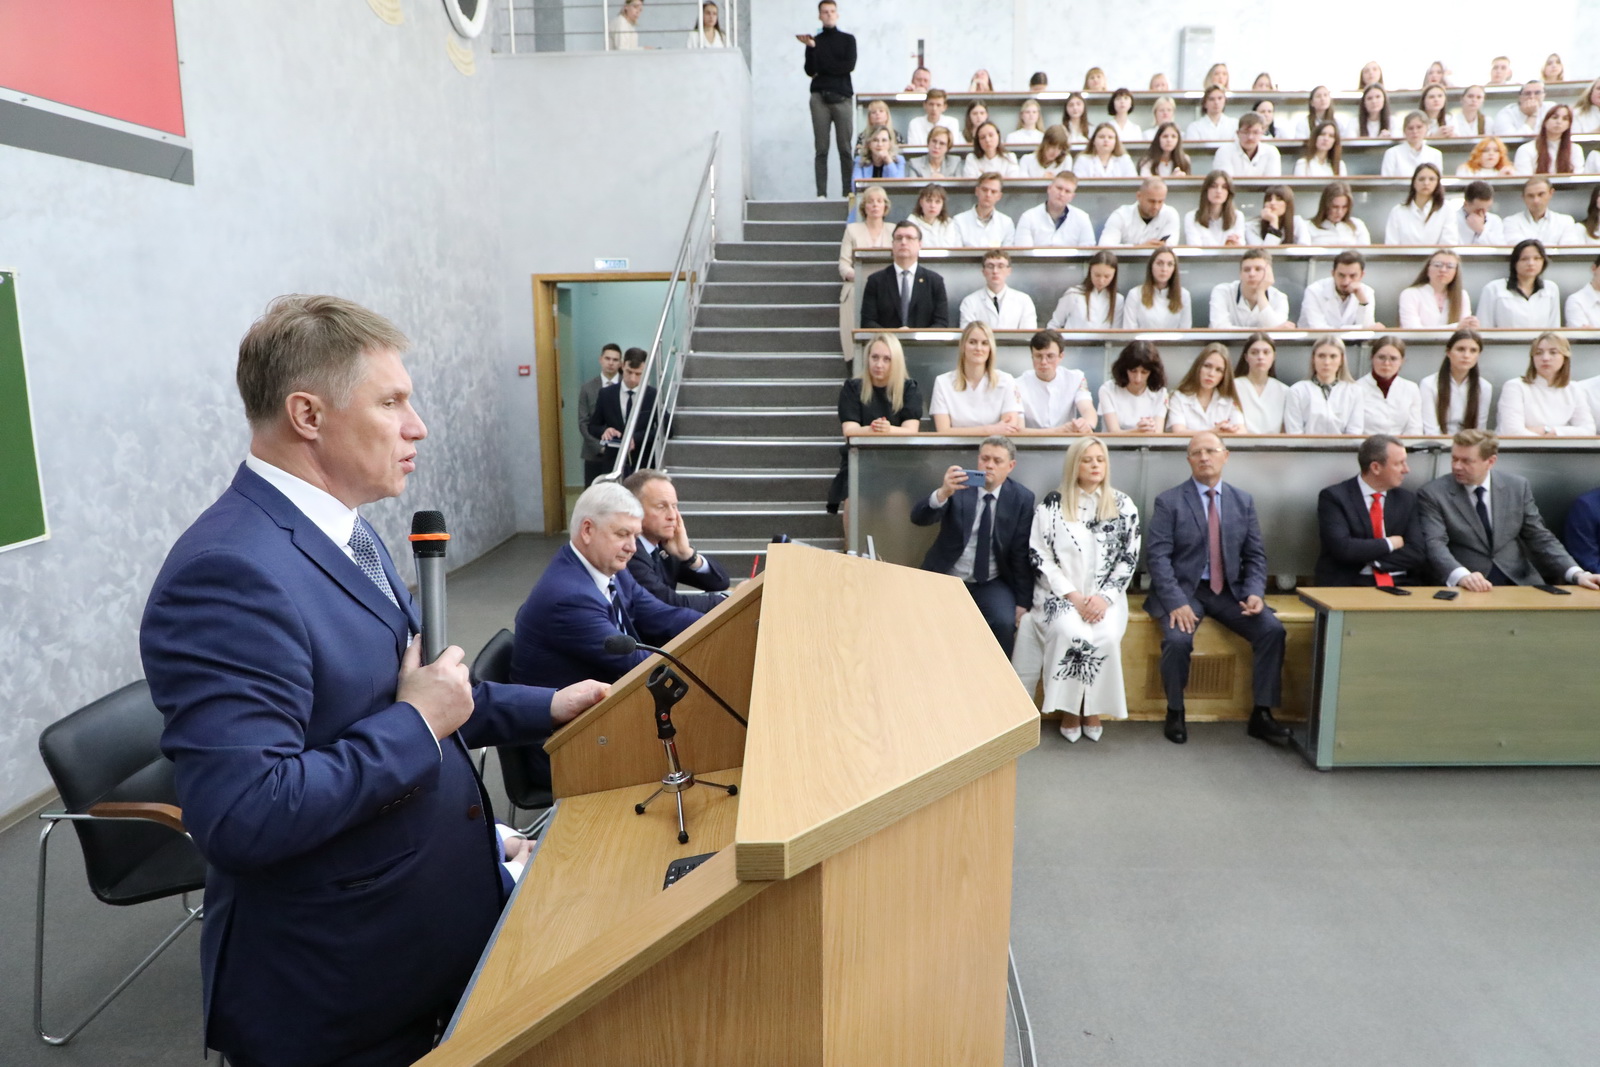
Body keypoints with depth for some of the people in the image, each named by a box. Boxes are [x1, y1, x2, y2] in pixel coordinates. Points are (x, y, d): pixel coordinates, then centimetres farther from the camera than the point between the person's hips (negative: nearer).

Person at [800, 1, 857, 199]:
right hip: (820, 98, 1)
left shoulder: (848, 39, 12)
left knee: (845, 148, -5)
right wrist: (811, 48, -11)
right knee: (821, 149, -5)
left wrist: (822, 67, 0)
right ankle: (821, 193, -7)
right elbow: (810, 70, 2)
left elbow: (849, 65, -2)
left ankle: (847, 191, -3)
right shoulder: (814, 40, 13)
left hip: (841, 97, 0)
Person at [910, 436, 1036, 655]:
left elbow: (1022, 554, 0)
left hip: (992, 584, 1)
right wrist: (943, 492, -40)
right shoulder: (958, 485, -6)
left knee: (1005, 623, -26)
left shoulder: (1021, 498, -2)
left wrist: (1023, 603, -5)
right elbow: (919, 518, -21)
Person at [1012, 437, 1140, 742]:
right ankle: (1069, 709, -9)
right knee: (1072, 634, -31)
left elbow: (1129, 558, 4)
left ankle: (1094, 710, -6)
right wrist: (1073, 595, -12)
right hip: (1061, 593, -1)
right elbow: (1040, 556, -3)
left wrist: (1104, 597, -11)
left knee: (1107, 636, -28)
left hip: (1105, 595, 2)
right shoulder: (1052, 504, 1)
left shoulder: (1123, 506, 7)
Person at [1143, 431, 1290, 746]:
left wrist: (1255, 592, -10)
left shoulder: (1243, 501, 9)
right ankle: (1175, 713, -4)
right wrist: (1176, 602, -23)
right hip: (1184, 590, -4)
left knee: (1272, 630, -18)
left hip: (1230, 591, 4)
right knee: (1178, 640, -29)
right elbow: (1157, 556, -12)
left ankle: (1261, 714, -4)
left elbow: (1255, 555, 8)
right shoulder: (1169, 501, -4)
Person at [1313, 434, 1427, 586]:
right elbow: (1342, 548, -15)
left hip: (1400, 585, 4)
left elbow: (1416, 554, 4)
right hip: (1349, 584, -4)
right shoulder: (1334, 497, -2)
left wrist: (1364, 554, -7)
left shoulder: (1407, 499, 13)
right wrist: (1390, 544, -4)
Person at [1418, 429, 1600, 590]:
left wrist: (1577, 574, -5)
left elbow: (1540, 538, 10)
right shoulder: (1433, 494, -3)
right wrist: (1462, 576, -32)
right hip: (1466, 589, -3)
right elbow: (1434, 545, -14)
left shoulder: (1518, 487, 8)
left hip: (1520, 584, 3)